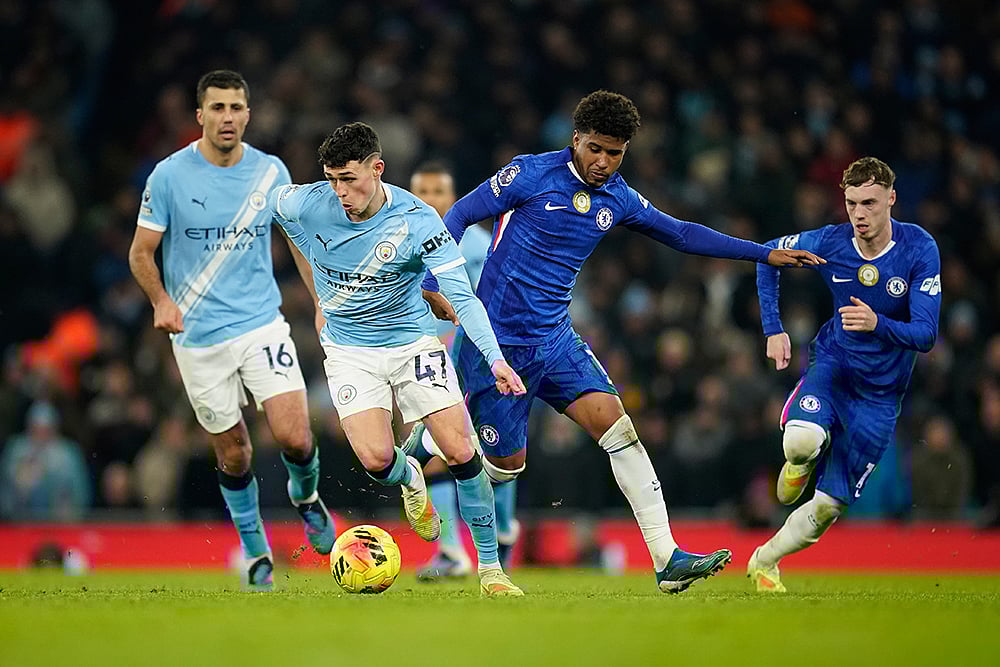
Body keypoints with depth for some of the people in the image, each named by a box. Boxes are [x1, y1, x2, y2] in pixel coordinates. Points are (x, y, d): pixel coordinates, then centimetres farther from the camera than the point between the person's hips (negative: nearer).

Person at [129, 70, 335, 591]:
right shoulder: (170, 176, -7)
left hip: (262, 323, 1)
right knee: (233, 453, 6)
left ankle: (305, 498, 22)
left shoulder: (270, 172, 0)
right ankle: (255, 551, 27)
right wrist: (162, 301, -19)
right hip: (198, 337, -1)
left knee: (295, 438, -13)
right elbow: (141, 252, -2)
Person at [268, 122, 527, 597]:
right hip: (350, 351, 1)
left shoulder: (417, 222, -21)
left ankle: (490, 569, 3)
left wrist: (495, 358, -37)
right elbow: (271, 198, 9)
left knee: (462, 454, -11)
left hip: (413, 341, -1)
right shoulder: (309, 205, -15)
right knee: (376, 460, -17)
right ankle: (410, 481, 22)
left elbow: (462, 296, -24)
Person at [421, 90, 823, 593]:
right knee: (506, 463, -2)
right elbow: (458, 216, -6)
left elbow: (680, 234, 19)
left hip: (554, 339, 5)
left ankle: (667, 560, -18)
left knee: (614, 422, -14)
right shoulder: (532, 175, -10)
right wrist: (435, 285, -17)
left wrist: (765, 254, 17)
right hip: (497, 340, -5)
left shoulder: (618, 199, 7)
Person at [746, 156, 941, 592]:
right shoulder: (829, 242, -12)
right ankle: (798, 465, 3)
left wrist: (878, 324, -39)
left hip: (880, 392, 0)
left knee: (829, 506, 0)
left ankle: (764, 561, 25)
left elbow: (925, 335, -20)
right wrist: (773, 329, 0)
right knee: (803, 440, -34)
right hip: (831, 364, 0)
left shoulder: (920, 250, -16)